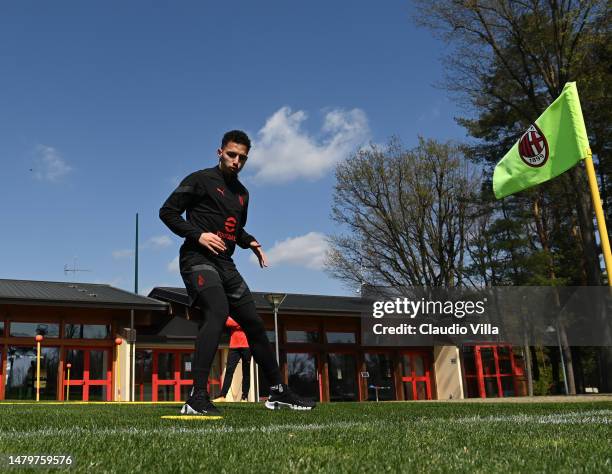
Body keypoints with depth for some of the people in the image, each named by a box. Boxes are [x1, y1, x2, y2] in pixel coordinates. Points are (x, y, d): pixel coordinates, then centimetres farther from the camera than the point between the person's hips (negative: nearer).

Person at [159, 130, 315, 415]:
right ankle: (197, 399, -31)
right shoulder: (200, 180, -1)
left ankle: (278, 393, 21)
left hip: (225, 264, 8)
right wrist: (198, 234, -18)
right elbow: (167, 212, -5)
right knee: (217, 313, -30)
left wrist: (250, 242, 10)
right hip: (198, 259, -8)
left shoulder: (241, 193, 21)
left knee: (254, 323, 8)